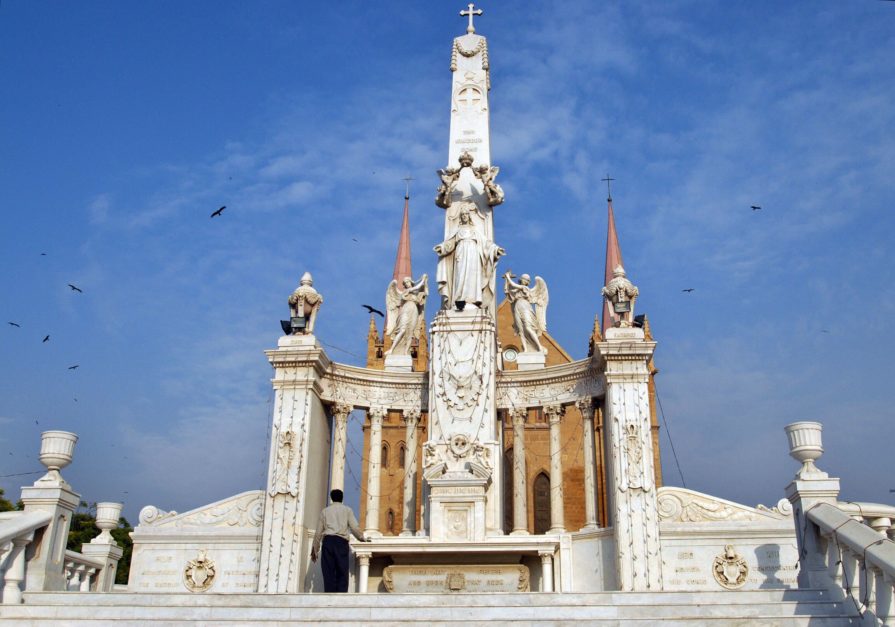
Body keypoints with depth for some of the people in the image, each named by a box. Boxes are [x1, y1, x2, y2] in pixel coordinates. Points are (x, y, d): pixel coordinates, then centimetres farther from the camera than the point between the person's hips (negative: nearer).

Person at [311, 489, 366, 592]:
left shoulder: (325, 511, 19)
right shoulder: (347, 510, 15)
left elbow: (318, 532, 15)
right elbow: (355, 528, 4)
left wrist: (315, 550, 22)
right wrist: (362, 538, 21)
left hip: (328, 541, 2)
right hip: (341, 542, -1)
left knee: (329, 573, -1)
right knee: (342, 573, -3)